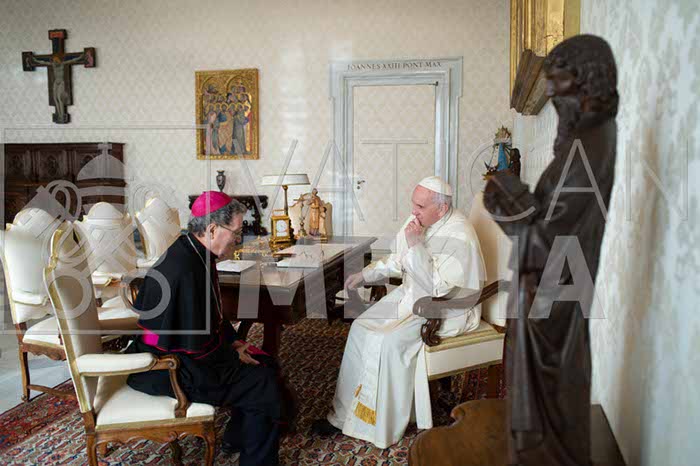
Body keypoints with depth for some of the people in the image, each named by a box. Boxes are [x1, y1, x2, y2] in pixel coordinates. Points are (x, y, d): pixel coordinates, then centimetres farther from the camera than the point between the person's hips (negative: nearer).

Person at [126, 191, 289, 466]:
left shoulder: (194, 253, 2)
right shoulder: (184, 270, -30)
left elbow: (211, 312, 17)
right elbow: (194, 344, -28)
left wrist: (233, 341, 8)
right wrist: (234, 356, -12)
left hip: (183, 353, 10)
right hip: (169, 369, -10)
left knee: (267, 365, 10)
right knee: (264, 384, -14)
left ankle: (237, 439, 27)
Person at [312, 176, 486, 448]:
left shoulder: (459, 238, -24)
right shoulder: (418, 221, 1)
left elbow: (437, 288, -29)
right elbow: (398, 262, 16)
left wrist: (416, 245, -30)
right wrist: (365, 275, 5)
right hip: (412, 294, 8)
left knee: (389, 341, -26)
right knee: (360, 327, -6)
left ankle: (382, 428, -7)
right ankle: (344, 414, 2)